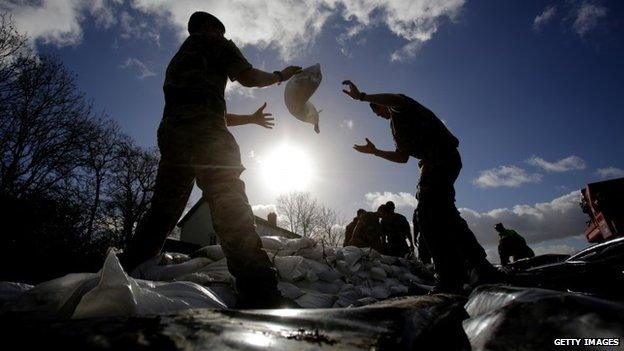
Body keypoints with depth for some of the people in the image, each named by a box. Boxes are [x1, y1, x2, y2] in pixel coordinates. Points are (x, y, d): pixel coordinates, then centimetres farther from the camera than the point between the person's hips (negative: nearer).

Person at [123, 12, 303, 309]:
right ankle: (259, 294, -31)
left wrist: (251, 119, 44)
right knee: (230, 205, -21)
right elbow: (247, 77, 9)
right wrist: (281, 76, 27)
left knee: (162, 211, 9)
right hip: (204, 133, -8)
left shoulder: (177, 60, 41)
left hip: (171, 132, 8)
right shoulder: (211, 41, 20)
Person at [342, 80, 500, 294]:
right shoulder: (399, 125, 35)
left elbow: (396, 99, -16)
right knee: (445, 215, 8)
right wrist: (374, 151, 36)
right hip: (440, 160, 10)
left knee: (429, 215, -21)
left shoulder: (399, 110, 11)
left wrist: (361, 96, -14)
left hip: (441, 155, -10)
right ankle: (482, 269, 14)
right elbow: (403, 157, 33)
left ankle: (451, 279, -25)